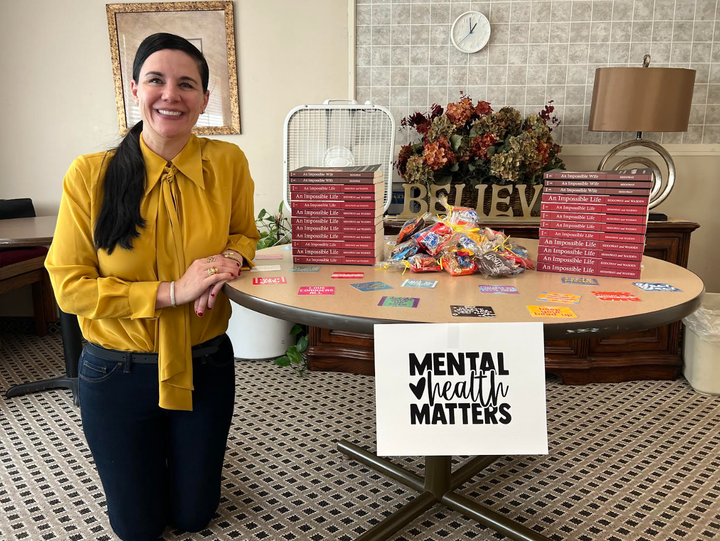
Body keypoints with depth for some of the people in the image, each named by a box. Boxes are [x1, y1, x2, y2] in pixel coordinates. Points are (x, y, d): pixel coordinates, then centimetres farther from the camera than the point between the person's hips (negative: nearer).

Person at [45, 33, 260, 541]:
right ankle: (149, 456, 50)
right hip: (117, 371, -1)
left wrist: (230, 259, -18)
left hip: (204, 365, 1)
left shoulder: (228, 162, -10)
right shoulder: (91, 174, -14)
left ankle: (178, 452, 52)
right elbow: (69, 285, -13)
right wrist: (172, 292, -24)